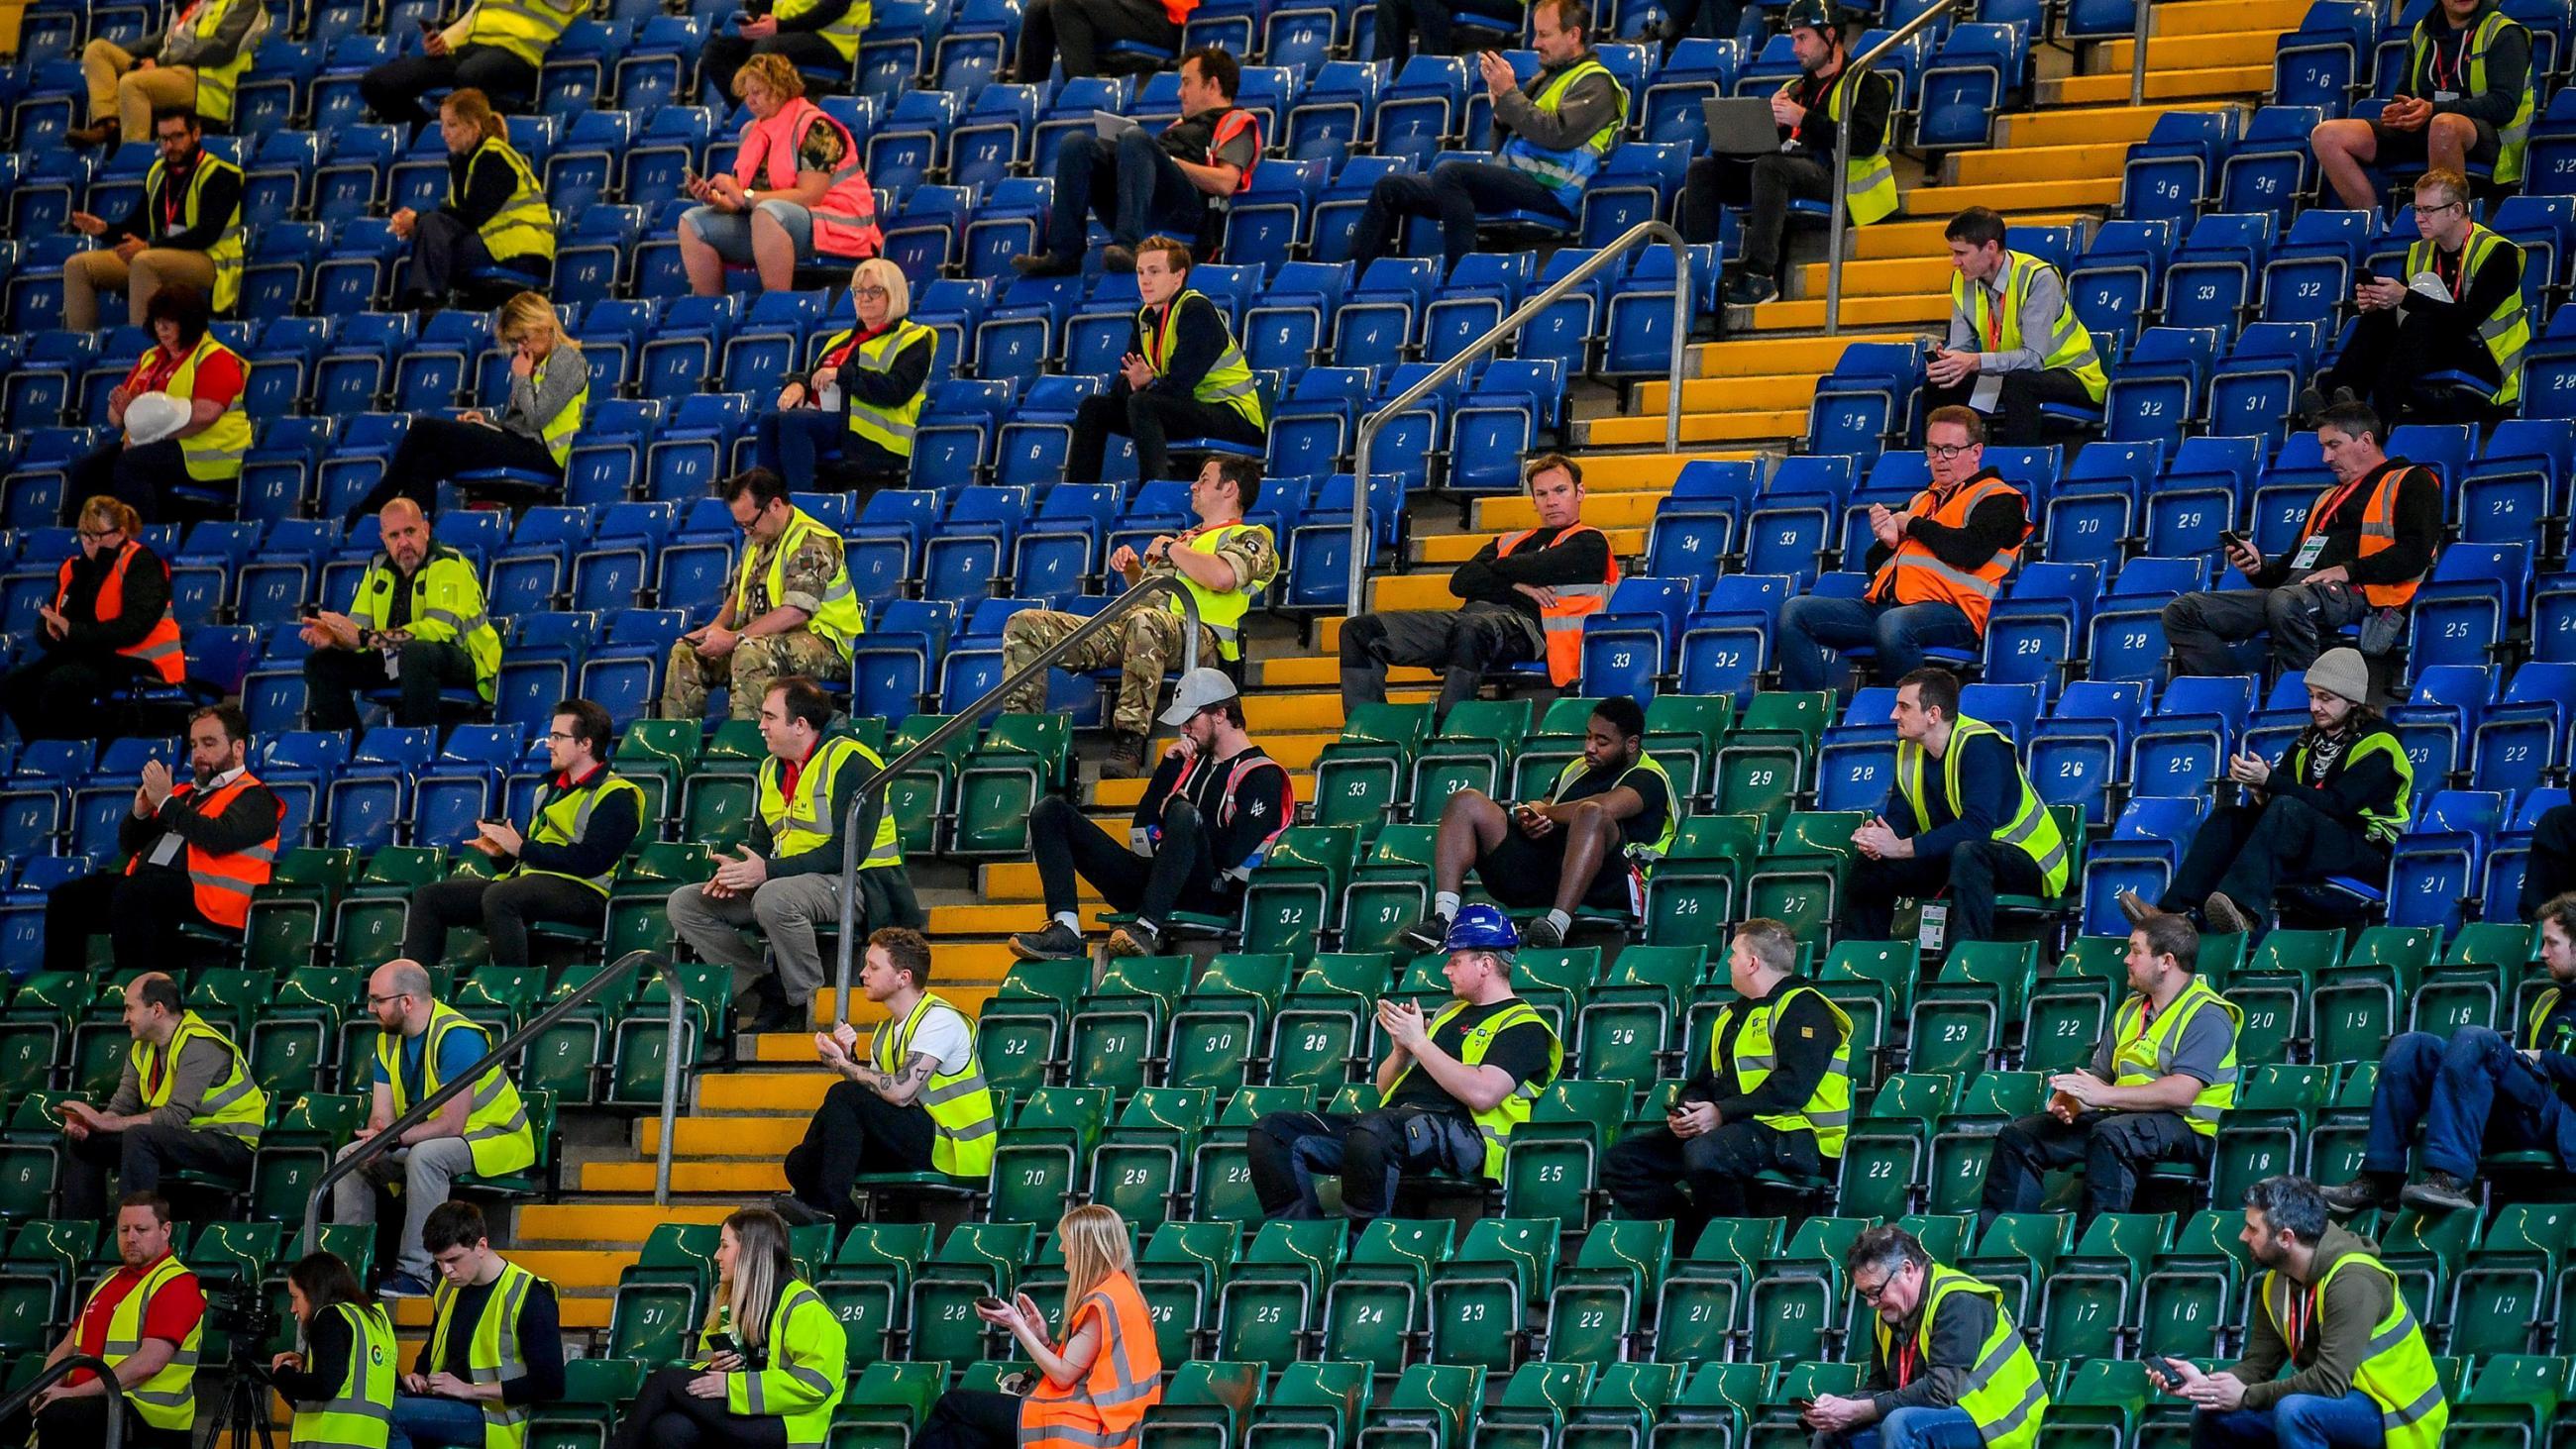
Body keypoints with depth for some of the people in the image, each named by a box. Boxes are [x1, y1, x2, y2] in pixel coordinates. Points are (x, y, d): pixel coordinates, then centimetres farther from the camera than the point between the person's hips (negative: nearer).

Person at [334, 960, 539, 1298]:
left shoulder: (456, 1037, -24)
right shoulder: (389, 1040, 3)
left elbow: (452, 1124, -28)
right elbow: (382, 1115, 0)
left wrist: (392, 1139, -34)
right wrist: (374, 1141, -24)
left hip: (497, 1139, -9)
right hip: (428, 1139, 9)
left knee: (425, 1155, -37)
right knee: (350, 1155, -2)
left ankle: (416, 1273, -37)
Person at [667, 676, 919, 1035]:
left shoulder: (850, 763, -13)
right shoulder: (772, 769, 14)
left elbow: (846, 852, -21)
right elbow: (761, 844, 17)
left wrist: (767, 871, -24)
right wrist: (738, 871, -8)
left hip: (855, 884, -9)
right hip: (790, 882, 9)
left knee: (774, 897, -39)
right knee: (685, 904, -1)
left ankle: (808, 1003, -22)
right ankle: (769, 991, -8)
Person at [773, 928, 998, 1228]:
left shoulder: (940, 1020, -12)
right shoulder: (888, 1031, 17)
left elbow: (900, 1092, -23)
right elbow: (871, 1091, 10)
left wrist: (844, 1066, -13)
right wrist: (850, 1059, -6)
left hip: (952, 1152, -8)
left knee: (844, 1097, -24)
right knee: (801, 1161, -10)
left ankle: (827, 1208, -22)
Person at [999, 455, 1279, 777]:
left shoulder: (1252, 538, 10)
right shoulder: (1188, 536, 36)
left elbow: (1222, 576, -14)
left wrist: (1170, 549, 0)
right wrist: (1131, 568, 22)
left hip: (1195, 636, -9)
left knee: (1144, 621, -47)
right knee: (1024, 626, -4)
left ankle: (1128, 746, -49)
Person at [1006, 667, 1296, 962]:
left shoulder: (1262, 776, 1)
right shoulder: (1194, 762, 24)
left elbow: (1232, 853, -13)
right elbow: (1143, 830, 16)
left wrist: (1177, 808, -1)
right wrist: (1168, 766, 8)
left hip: (1207, 898, -8)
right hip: (1149, 880, 8)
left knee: (1184, 815, -38)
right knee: (1052, 812, -2)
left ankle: (1146, 929, -43)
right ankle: (1065, 933, -24)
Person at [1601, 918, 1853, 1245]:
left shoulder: (1802, 1009, -4)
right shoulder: (1732, 1015, 26)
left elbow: (1793, 1086, -17)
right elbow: (1706, 1080, 24)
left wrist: (1722, 1113, -21)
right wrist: (1684, 1111, 0)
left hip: (1790, 1137, -9)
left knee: (1704, 1154, -39)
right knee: (1621, 1160, -3)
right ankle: (1689, 1237, -16)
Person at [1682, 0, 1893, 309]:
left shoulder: (1866, 83, 6)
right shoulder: (1797, 88, 27)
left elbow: (1866, 141, -12)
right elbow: (1771, 143, 21)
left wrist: (1803, 119, -15)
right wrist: (1771, 120, -2)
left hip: (1835, 178, -7)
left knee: (1769, 167, -37)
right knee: (1703, 170, -7)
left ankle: (1760, 276, -42)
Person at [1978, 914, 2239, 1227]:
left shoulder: (2207, 1016, -8)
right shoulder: (2131, 1010, 21)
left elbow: (2182, 1092, -21)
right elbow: (2098, 1074, 20)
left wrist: (2103, 1095, -22)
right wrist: (2068, 1100, -5)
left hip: (2186, 1127, -9)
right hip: (2119, 1117, 9)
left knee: (2110, 1134, -40)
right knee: (2018, 1135, -3)